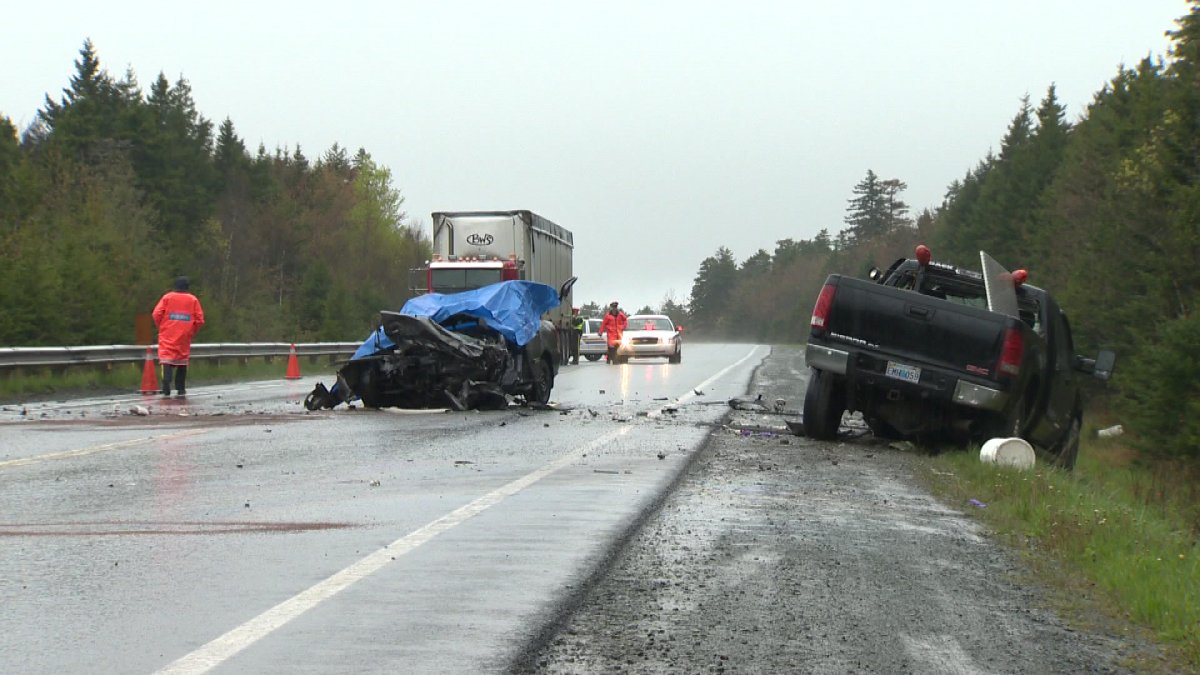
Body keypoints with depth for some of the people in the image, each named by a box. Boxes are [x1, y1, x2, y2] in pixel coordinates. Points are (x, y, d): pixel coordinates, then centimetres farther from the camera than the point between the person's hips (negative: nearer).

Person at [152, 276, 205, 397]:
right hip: (184, 337, 1)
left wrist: (161, 327, 12)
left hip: (167, 336, -1)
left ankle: (166, 385, -28)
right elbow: (199, 319, 1)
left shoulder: (167, 297, 1)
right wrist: (192, 331, 16)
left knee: (167, 358, -7)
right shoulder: (193, 300, 4)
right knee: (182, 360, 13)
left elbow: (157, 314, -4)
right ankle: (181, 389, 14)